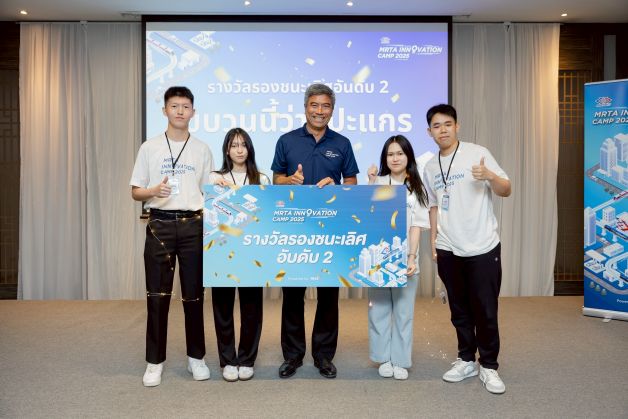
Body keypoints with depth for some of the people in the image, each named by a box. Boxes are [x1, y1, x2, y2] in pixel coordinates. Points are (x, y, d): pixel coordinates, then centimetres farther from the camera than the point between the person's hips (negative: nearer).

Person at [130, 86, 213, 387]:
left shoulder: (202, 150, 9)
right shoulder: (149, 148, 6)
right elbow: (135, 192, 6)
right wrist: (154, 191, -15)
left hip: (193, 225, 1)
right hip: (160, 224, 0)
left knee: (194, 294, 6)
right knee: (157, 296, 3)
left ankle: (196, 357, 21)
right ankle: (155, 361, 15)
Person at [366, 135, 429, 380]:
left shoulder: (416, 189, 7)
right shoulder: (378, 183, 5)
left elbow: (416, 226, 1)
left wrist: (412, 257, -10)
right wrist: (371, 183, -13)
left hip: (404, 259, 0)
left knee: (403, 312, 6)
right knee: (379, 309, 6)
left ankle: (400, 361, 17)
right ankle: (384, 358, 20)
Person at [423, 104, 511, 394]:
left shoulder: (477, 153, -5)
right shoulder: (430, 167, 8)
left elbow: (506, 190, -7)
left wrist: (490, 176, -28)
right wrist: (433, 240, 10)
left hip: (483, 247, -4)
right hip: (448, 250, 4)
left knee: (485, 310, 2)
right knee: (459, 310, 14)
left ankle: (489, 366, 18)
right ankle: (466, 360, 28)